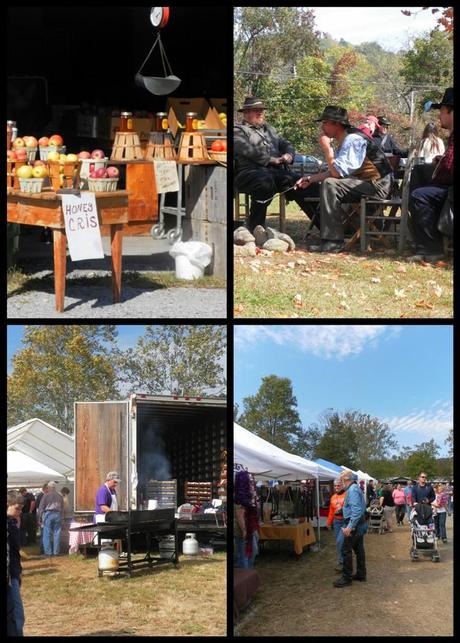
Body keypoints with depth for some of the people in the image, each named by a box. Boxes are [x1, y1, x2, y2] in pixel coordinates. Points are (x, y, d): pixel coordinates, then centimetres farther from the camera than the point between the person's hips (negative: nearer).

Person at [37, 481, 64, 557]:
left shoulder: (46, 496, -3)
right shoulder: (59, 496, 10)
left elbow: (41, 508, -2)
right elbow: (62, 508, 15)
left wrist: (40, 518, 4)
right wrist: (61, 517, 20)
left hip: (48, 514, -4)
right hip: (58, 514, 4)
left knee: (47, 534, 0)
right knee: (57, 534, 5)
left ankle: (48, 552, -2)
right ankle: (56, 552, 6)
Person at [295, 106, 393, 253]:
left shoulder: (353, 140, -18)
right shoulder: (345, 140, 13)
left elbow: (338, 172, -24)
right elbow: (335, 172, 19)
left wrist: (327, 148, -14)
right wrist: (310, 179, 10)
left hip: (378, 185, -10)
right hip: (366, 183, 10)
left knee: (330, 185, -23)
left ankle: (333, 241, -24)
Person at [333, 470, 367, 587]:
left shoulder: (352, 490, -18)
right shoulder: (356, 488, 14)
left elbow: (356, 509, -26)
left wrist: (350, 526, -29)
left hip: (354, 524, -11)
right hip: (360, 524, 11)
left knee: (346, 551, -7)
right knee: (359, 549, 15)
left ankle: (346, 578, -5)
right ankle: (361, 574, 22)